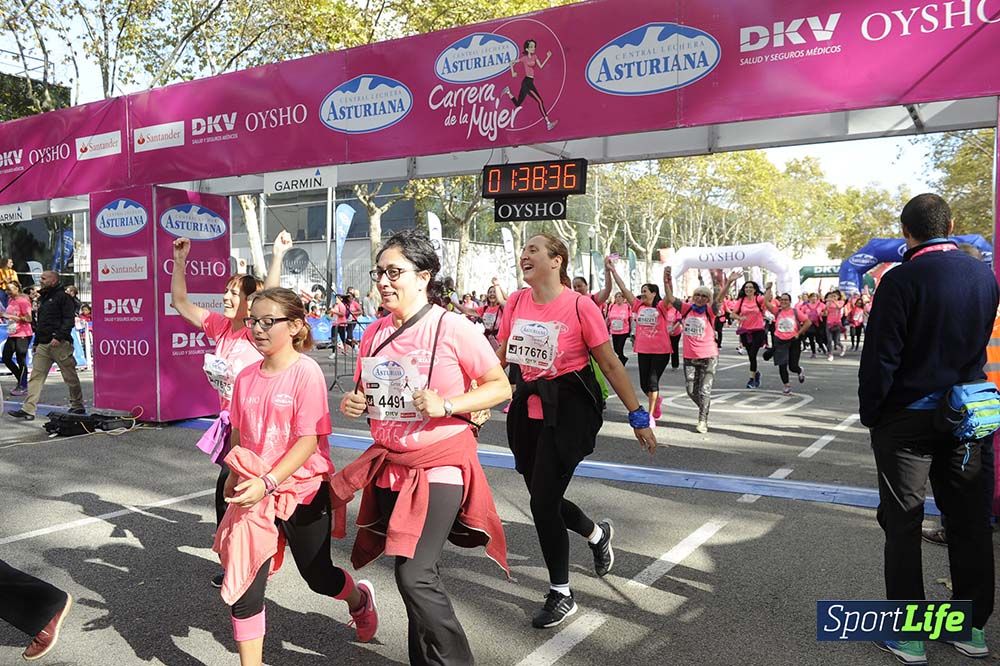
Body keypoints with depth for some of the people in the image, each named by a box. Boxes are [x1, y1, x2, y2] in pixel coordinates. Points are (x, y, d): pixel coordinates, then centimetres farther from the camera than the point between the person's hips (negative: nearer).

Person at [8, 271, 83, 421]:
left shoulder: (63, 297, -5)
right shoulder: (42, 298, 20)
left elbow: (69, 319, -13)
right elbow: (39, 322, 25)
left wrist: (59, 337, -22)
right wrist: (36, 343, 20)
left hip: (60, 344, -8)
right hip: (42, 345, 8)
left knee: (70, 377, 1)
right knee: (36, 377, 1)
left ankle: (77, 406, 13)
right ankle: (28, 410, -1)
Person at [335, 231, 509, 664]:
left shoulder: (452, 327, -12)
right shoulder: (375, 333, 6)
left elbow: (500, 387, -10)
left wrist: (446, 406, -22)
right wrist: (355, 405, -3)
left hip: (438, 467, -6)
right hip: (391, 468, 6)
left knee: (414, 576, -13)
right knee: (414, 577, 15)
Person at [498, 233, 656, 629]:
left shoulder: (579, 306, -14)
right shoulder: (516, 303, 1)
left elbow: (610, 364, -9)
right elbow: (500, 356, 11)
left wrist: (638, 417, -7)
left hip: (568, 407, -6)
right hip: (529, 404, 6)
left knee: (543, 501, -7)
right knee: (543, 496, 13)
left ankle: (561, 595, 14)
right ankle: (598, 534, 46)